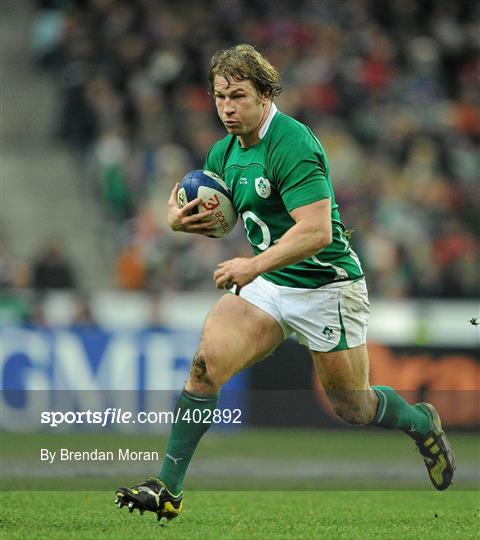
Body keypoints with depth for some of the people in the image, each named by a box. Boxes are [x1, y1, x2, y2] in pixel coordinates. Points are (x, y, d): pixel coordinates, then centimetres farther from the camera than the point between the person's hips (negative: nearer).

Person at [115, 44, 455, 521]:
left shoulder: (292, 144, -23)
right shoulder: (224, 152, 4)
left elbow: (317, 231, -30)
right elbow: (219, 218, 19)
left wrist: (254, 265, -34)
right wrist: (181, 219, -4)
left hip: (324, 286, -6)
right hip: (266, 285, 6)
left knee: (354, 408, 9)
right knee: (206, 363, -17)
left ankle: (422, 423, 42)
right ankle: (168, 489, -16)